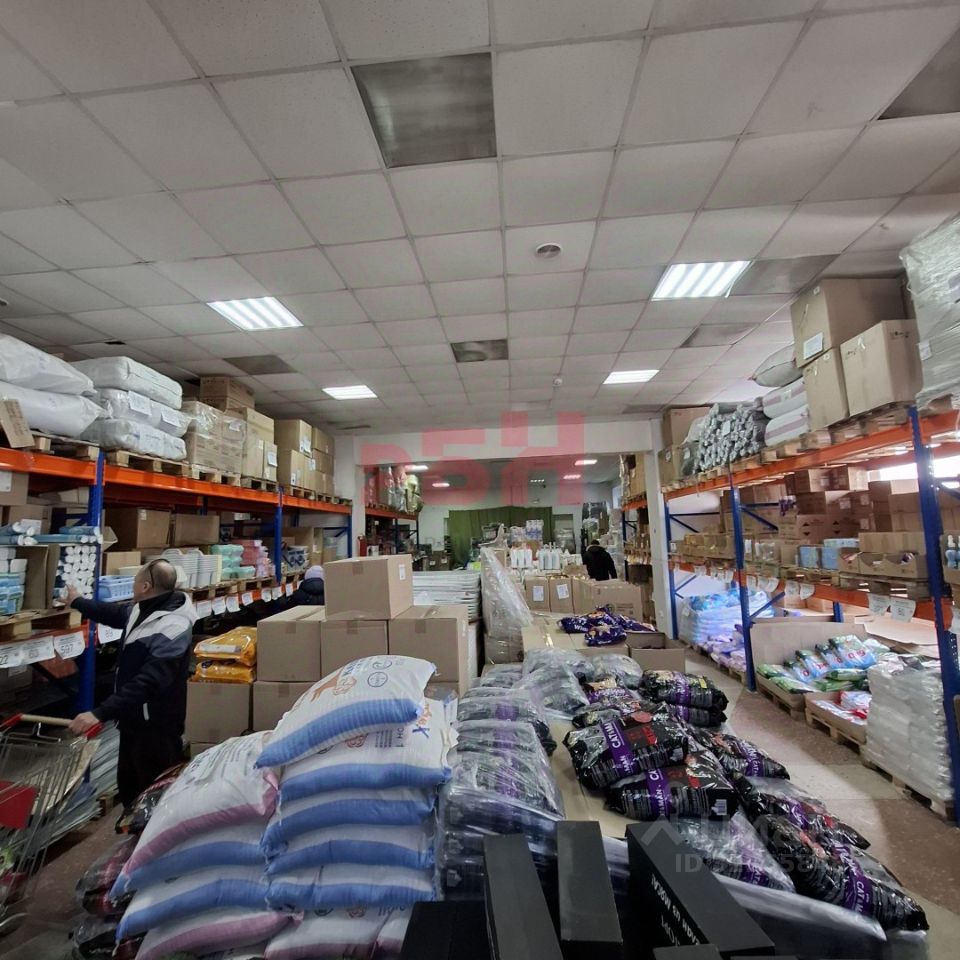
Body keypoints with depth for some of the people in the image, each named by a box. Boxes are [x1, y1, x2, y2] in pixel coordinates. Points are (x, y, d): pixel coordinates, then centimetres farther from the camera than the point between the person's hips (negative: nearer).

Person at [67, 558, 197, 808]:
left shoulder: (173, 628, -31)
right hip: (133, 719, 10)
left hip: (156, 726, -10)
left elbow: (149, 682, -36)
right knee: (128, 788, 26)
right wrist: (77, 601, 34)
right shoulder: (142, 610, 0)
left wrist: (100, 713, -37)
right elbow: (113, 613, 23)